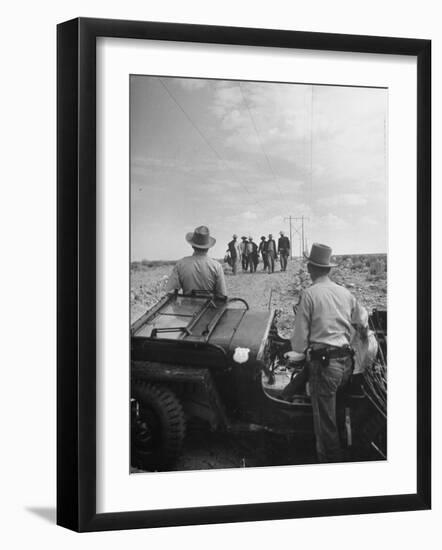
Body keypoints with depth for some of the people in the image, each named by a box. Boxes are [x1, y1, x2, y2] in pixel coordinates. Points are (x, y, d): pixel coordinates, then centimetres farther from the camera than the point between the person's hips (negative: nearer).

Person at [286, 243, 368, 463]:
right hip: (346, 360, 6)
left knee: (325, 420, 0)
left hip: (323, 360, -6)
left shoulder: (310, 294, -9)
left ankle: (330, 461, 4)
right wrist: (364, 339, 44)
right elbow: (362, 321, 23)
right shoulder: (344, 292, 8)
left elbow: (300, 332, -7)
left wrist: (298, 352, 13)